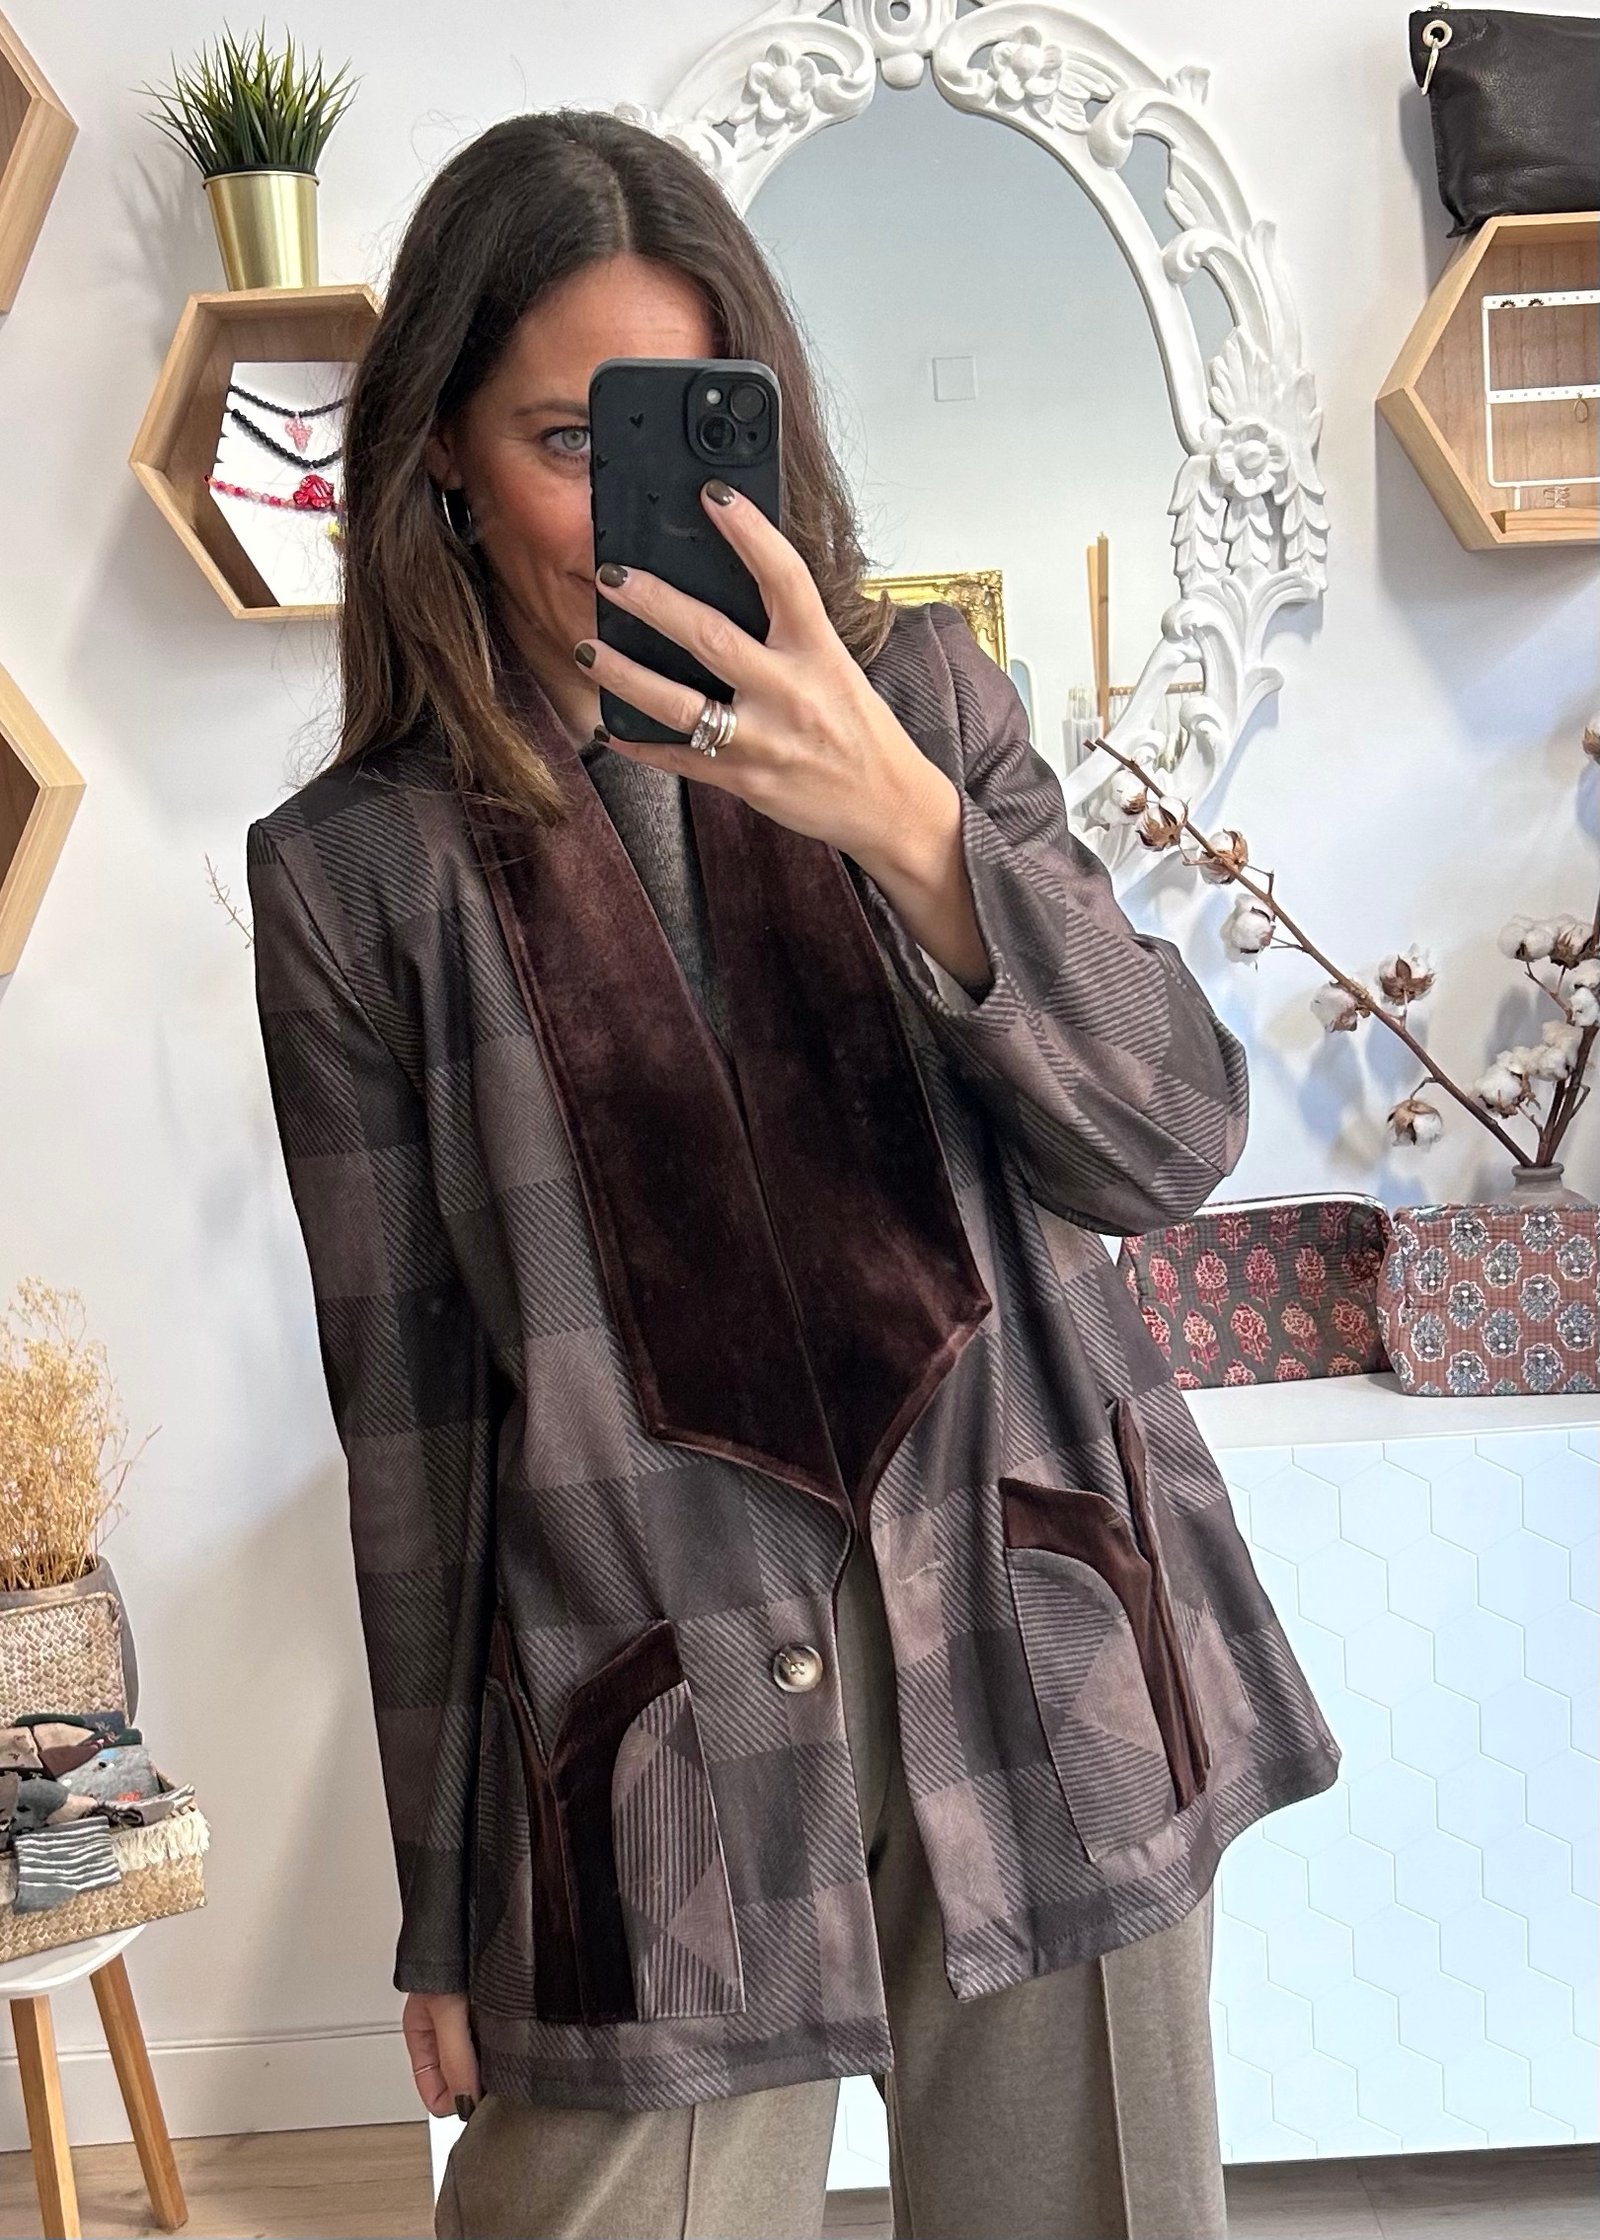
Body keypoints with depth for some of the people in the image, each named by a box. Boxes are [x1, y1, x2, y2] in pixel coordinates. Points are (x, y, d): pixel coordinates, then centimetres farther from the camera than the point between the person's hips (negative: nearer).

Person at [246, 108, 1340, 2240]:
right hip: (661, 1754, -1)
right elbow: (407, 1413, 1)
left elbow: (1168, 1145, -9)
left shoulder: (924, 700, 2)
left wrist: (902, 819, -25)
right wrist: (444, 1903, 5)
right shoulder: (359, 871, -3)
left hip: (1045, 1668, 2)